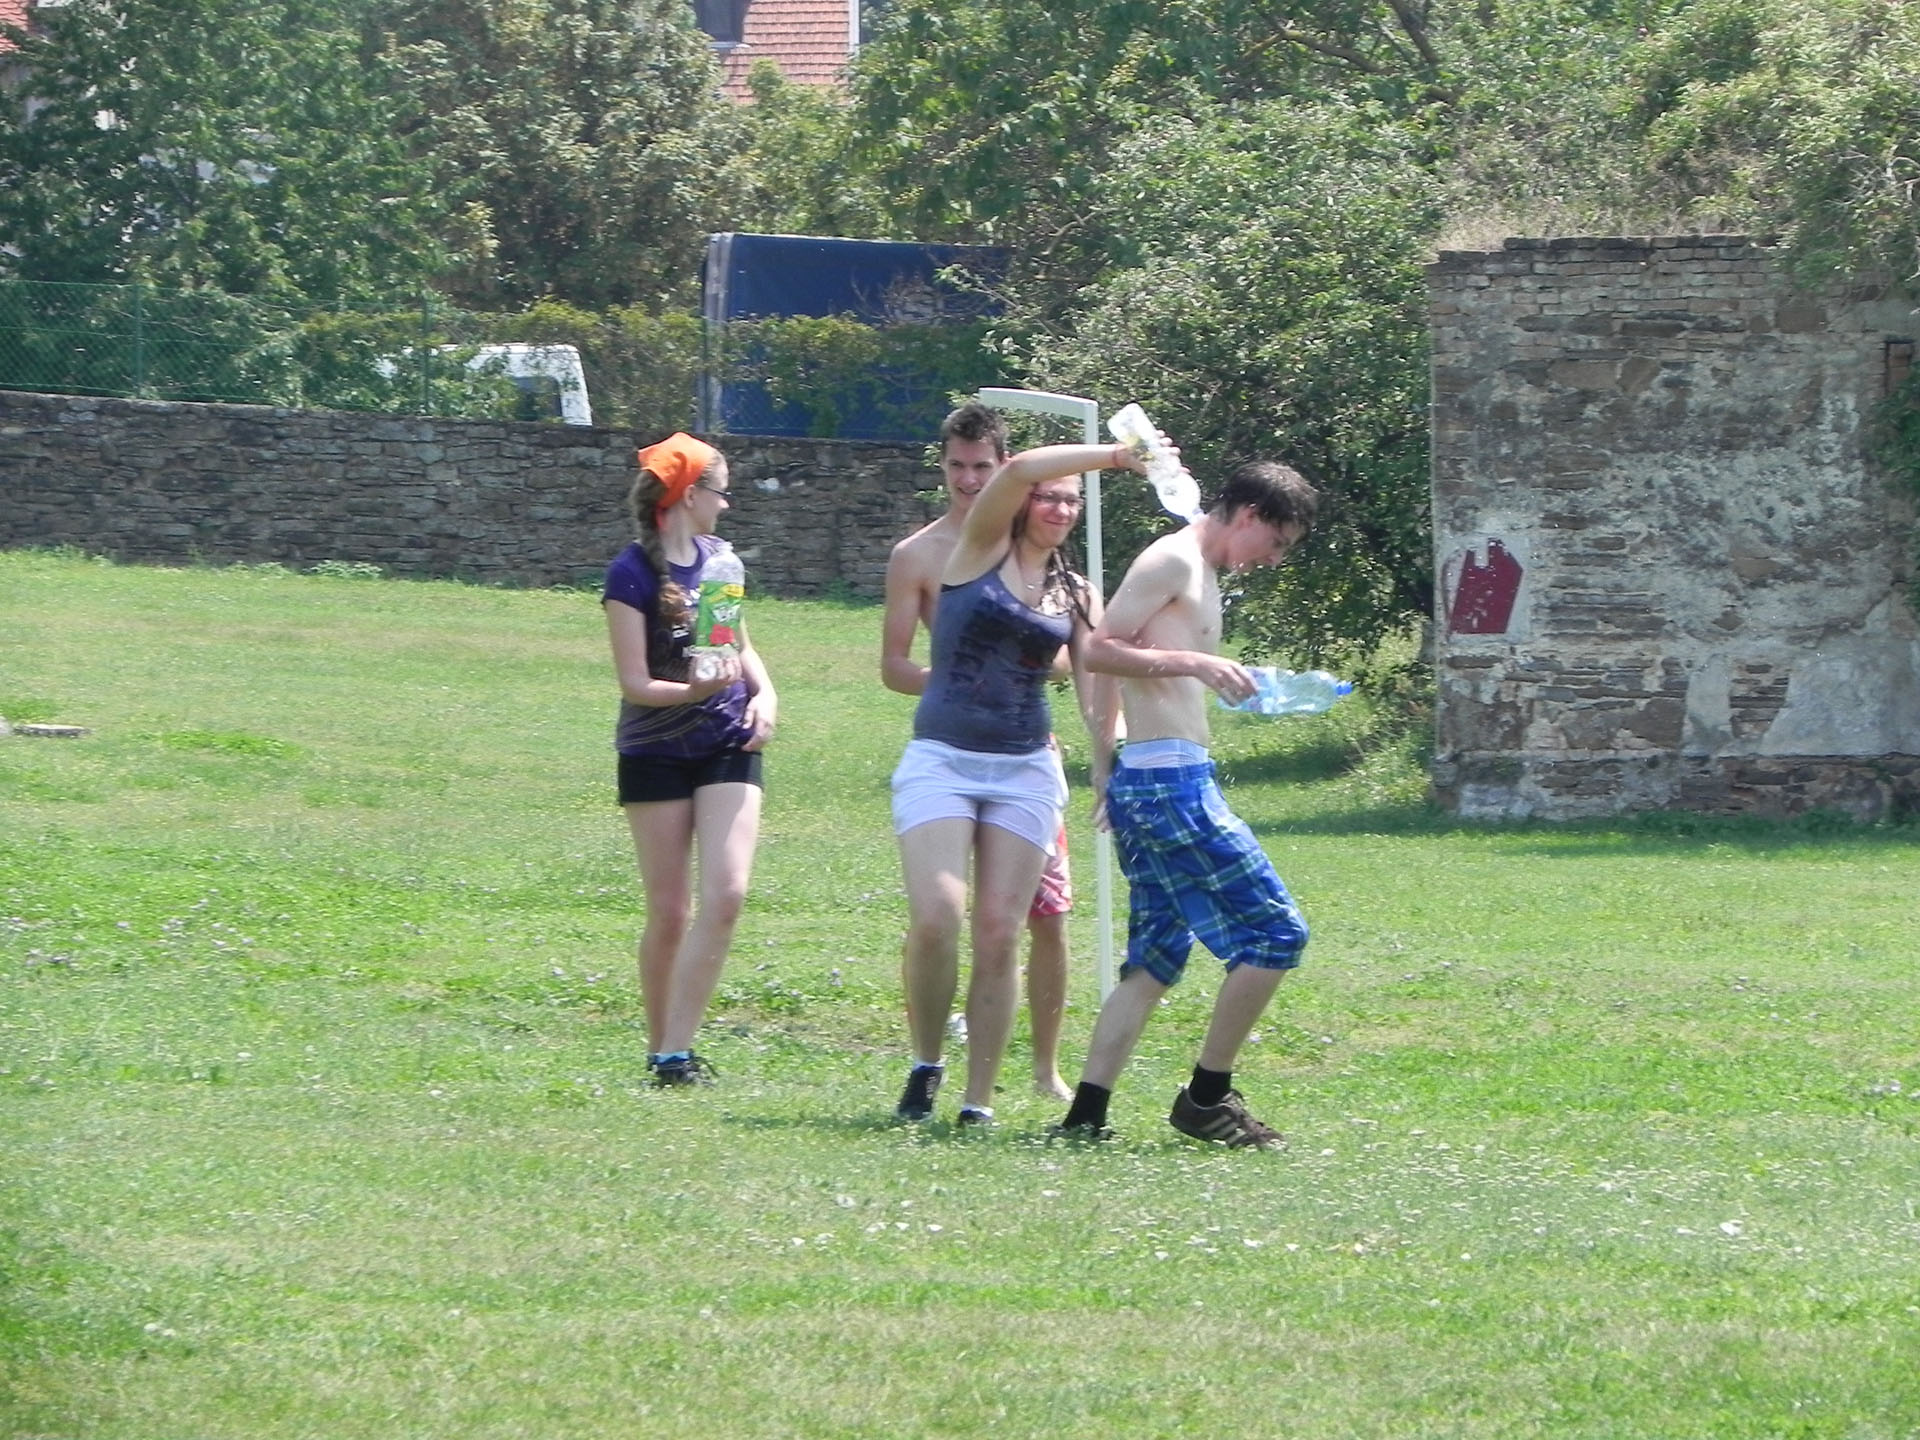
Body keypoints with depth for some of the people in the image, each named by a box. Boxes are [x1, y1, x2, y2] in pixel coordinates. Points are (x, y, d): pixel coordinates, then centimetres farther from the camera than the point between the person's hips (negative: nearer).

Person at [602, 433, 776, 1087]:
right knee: (670, 913, -1)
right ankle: (660, 1049, 13)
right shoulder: (632, 573, -10)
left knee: (725, 894, -12)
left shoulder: (717, 557, 9)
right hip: (656, 755, -5)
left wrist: (763, 691, 1)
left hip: (728, 746, 5)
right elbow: (635, 683, -13)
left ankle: (679, 1050, -9)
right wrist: (693, 690, -30)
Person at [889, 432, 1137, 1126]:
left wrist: (1110, 769, -5)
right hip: (943, 759, -3)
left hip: (1026, 771, 3)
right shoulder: (981, 552, 3)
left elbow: (1096, 694, 9)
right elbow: (1020, 469, -13)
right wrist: (1117, 454, -16)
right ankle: (926, 1065, 1)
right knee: (935, 919, -19)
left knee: (998, 936, -5)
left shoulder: (1078, 596, 14)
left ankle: (979, 1101, -1)